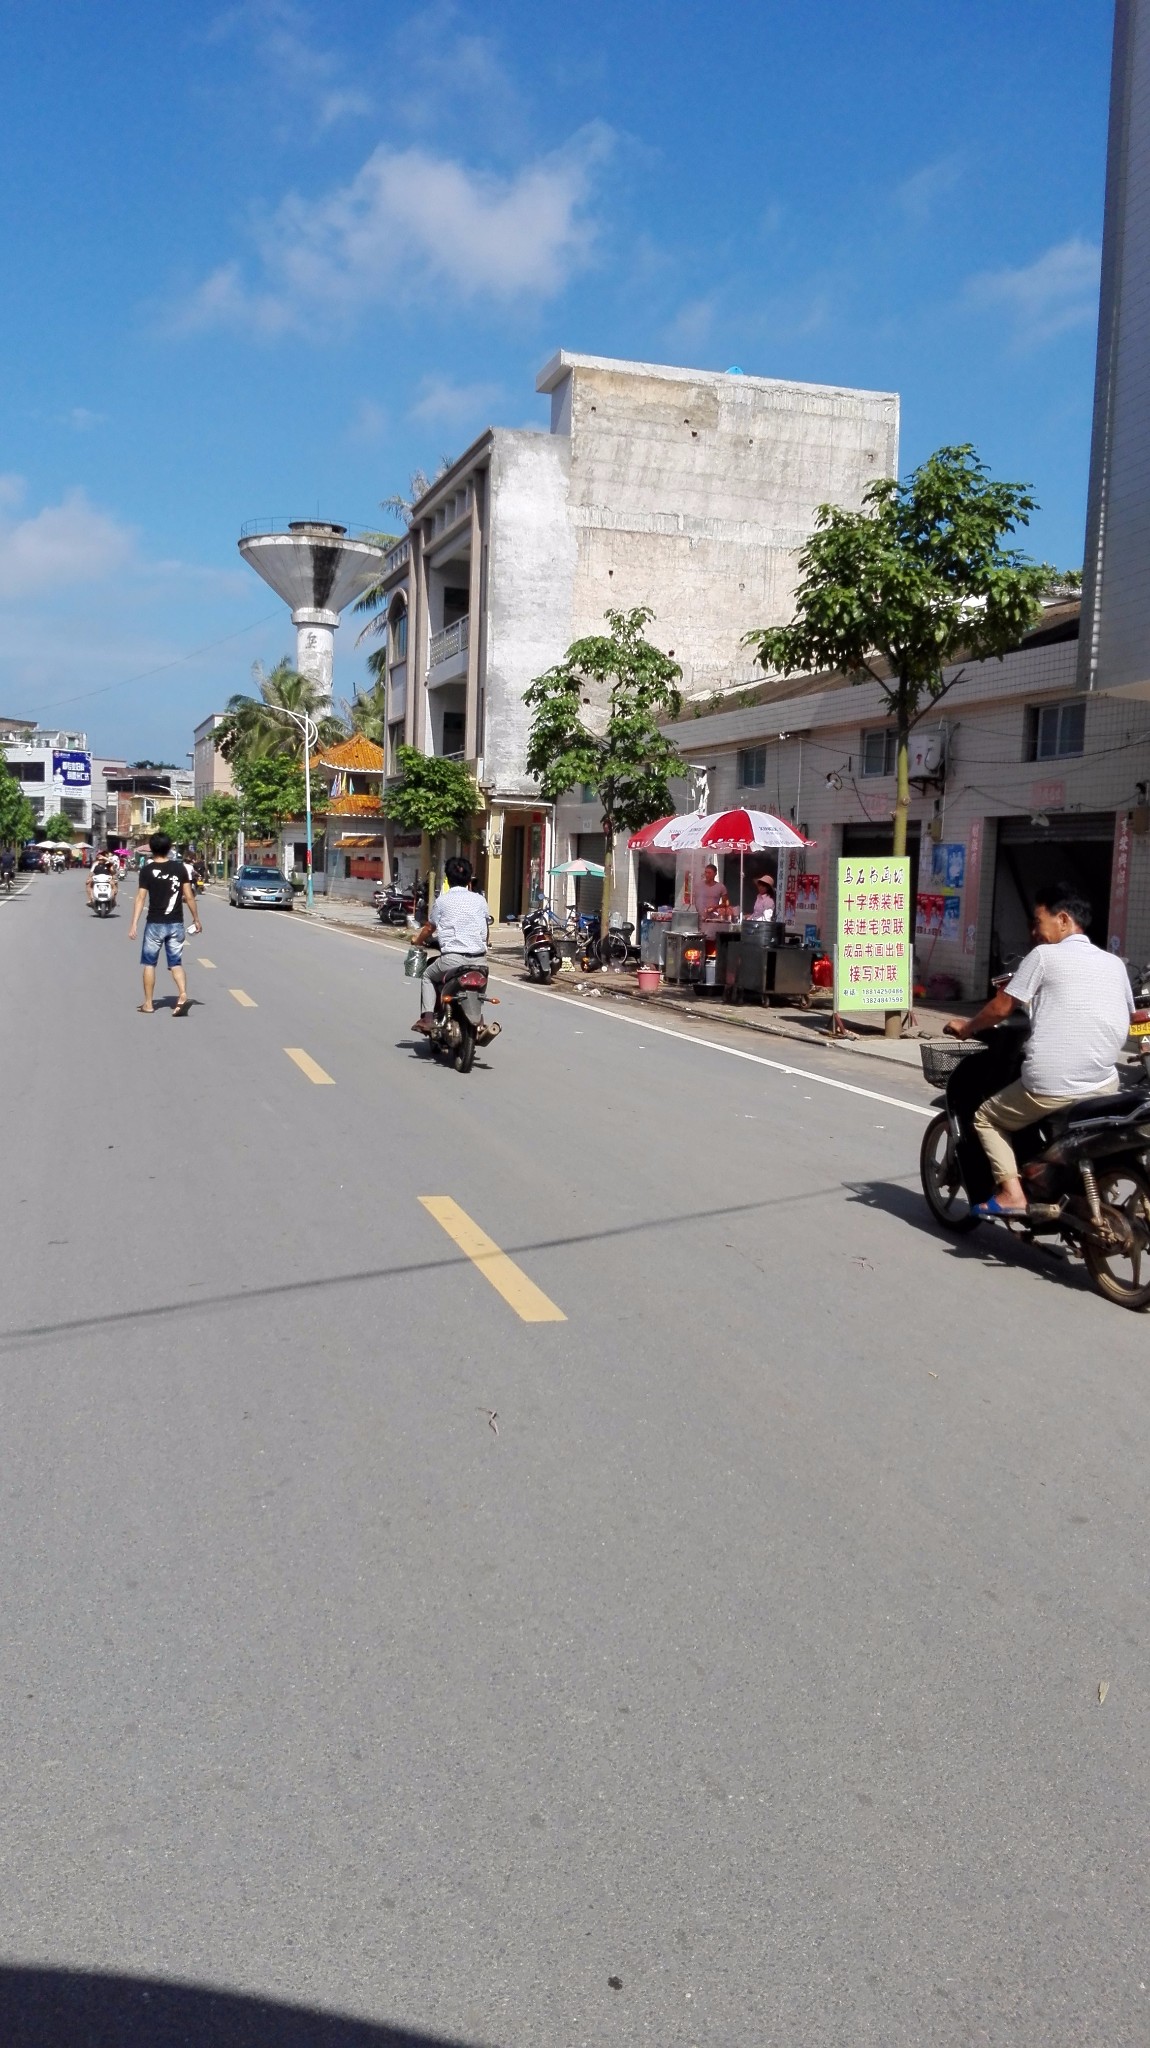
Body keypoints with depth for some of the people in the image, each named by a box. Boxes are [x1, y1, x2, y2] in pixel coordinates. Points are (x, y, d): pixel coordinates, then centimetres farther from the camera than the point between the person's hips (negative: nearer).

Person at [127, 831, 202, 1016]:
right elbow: (189, 897, 0)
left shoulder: (147, 870, -6)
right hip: (176, 924, 2)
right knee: (176, 963, 8)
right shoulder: (179, 868, 1)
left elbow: (140, 898, -10)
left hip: (155, 924, -2)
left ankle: (148, 1004, 14)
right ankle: (183, 996, -12)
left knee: (149, 963, 10)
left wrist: (133, 924, -10)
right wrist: (196, 919, 11)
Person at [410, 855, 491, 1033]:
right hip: (479, 957, 3)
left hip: (453, 957, -3)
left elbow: (429, 928, 16)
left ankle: (427, 1018, 5)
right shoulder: (480, 900, 9)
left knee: (428, 977, 22)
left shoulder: (442, 900, 4)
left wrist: (417, 940, 37)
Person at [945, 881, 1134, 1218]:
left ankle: (1011, 1192, -2)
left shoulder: (1044, 955, -2)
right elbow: (1125, 1025, 22)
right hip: (1105, 1086, 6)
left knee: (985, 1117, 16)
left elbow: (1001, 1008, 1)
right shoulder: (1114, 963, 13)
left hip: (1051, 1088, -6)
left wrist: (967, 1027, 18)